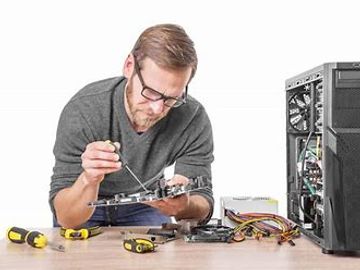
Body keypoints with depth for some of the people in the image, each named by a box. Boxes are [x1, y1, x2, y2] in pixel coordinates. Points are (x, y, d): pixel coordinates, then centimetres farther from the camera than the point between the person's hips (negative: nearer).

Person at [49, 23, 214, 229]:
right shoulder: (82, 111, -30)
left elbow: (203, 208, -20)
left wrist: (183, 206, -43)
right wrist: (89, 180, -49)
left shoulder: (194, 120, -26)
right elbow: (65, 217, -29)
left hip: (146, 203, 1)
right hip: (86, 204, -1)